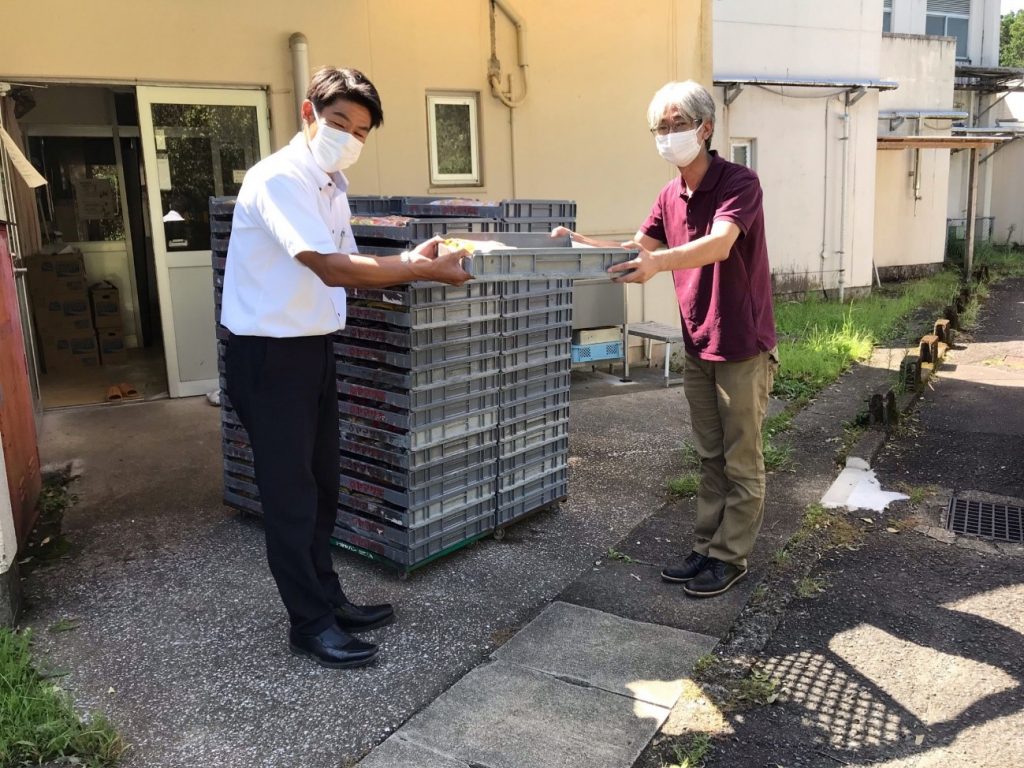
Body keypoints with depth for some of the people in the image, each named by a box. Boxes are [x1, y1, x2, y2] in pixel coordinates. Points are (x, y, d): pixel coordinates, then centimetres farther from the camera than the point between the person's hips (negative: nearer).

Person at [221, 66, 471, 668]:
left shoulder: (332, 185, 11)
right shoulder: (278, 179, -18)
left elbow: (346, 269, 10)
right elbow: (332, 269, -29)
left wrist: (409, 261, -7)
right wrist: (425, 272, -24)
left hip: (315, 348, 9)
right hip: (270, 354, -9)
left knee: (321, 486, 16)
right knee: (291, 494, 1)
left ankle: (328, 600, 32)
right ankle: (310, 624, 16)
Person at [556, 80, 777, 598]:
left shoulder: (739, 183, -15)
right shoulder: (670, 196, 8)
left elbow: (718, 244, -32)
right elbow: (635, 249, 12)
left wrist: (659, 261, -48)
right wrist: (581, 242, -2)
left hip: (743, 347, -7)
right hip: (697, 347, 7)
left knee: (741, 462, 4)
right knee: (711, 458, 14)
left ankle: (729, 558, 15)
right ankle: (705, 549, 24)